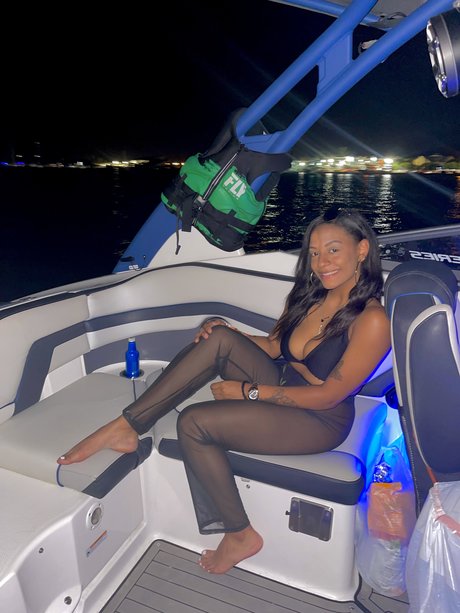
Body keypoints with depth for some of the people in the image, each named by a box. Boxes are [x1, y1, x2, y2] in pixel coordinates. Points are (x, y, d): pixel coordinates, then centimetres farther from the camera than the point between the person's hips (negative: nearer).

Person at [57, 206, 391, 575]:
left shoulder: (372, 321, -21)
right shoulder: (313, 295, 3)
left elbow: (328, 396, -21)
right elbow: (274, 346, 11)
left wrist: (247, 391, -16)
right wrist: (230, 333, -8)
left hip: (320, 421, -7)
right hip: (282, 388, 7)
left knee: (193, 422, -20)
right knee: (219, 339, -18)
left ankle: (240, 535, 0)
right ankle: (125, 427, -15)